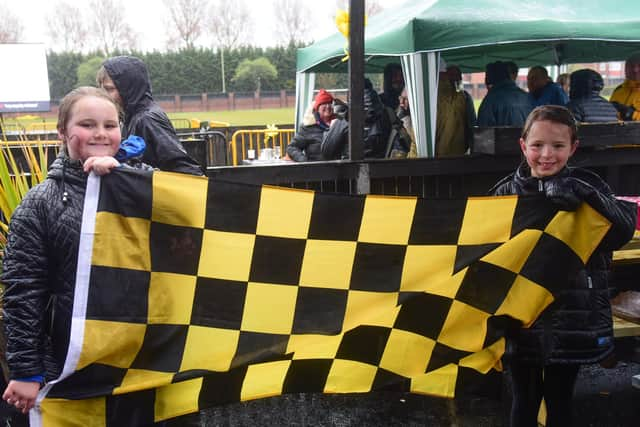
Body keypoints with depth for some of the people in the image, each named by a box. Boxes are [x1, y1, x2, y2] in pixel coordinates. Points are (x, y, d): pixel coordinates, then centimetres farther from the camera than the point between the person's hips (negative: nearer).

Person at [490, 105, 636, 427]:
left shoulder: (585, 186, -4)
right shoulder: (506, 192, -3)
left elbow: (624, 230, -19)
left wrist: (582, 193, -32)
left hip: (572, 319, 0)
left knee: (559, 399, 14)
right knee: (525, 401, 12)